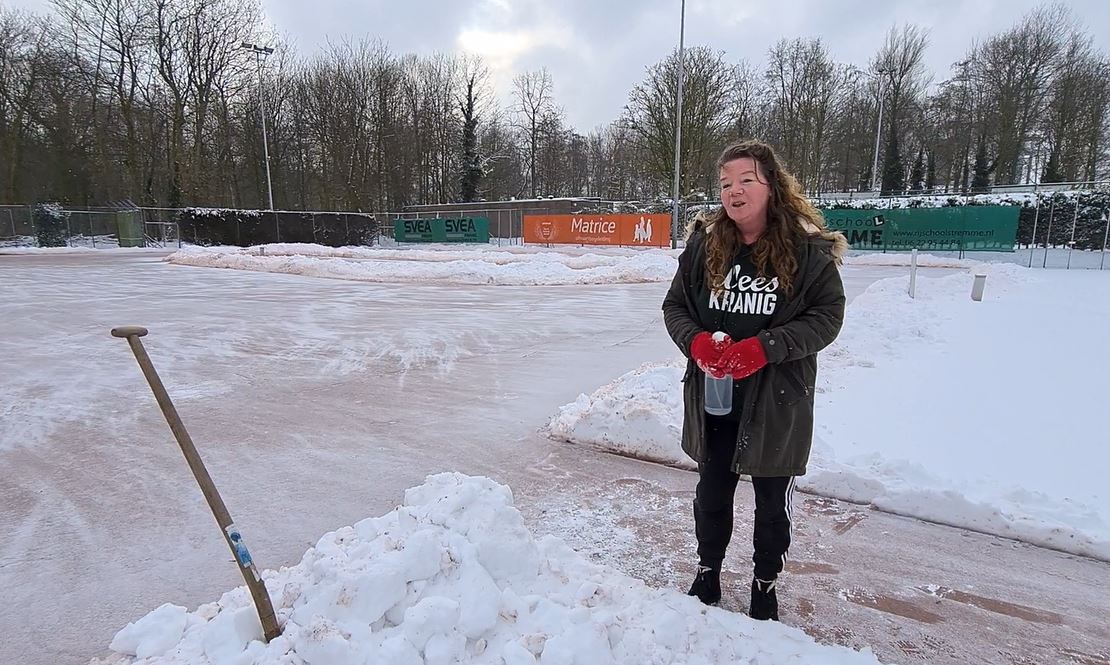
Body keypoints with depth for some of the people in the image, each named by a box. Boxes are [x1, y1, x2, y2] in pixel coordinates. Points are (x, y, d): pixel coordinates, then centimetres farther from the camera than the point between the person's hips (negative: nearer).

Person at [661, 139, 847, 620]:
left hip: (778, 400, -2)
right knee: (712, 492, 18)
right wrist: (696, 341, -17)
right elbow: (675, 305, 4)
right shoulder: (703, 243, -3)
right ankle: (707, 573, 43)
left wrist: (764, 348, -22)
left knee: (772, 500, 16)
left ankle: (765, 584, 41)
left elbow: (827, 315, -9)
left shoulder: (808, 248, -10)